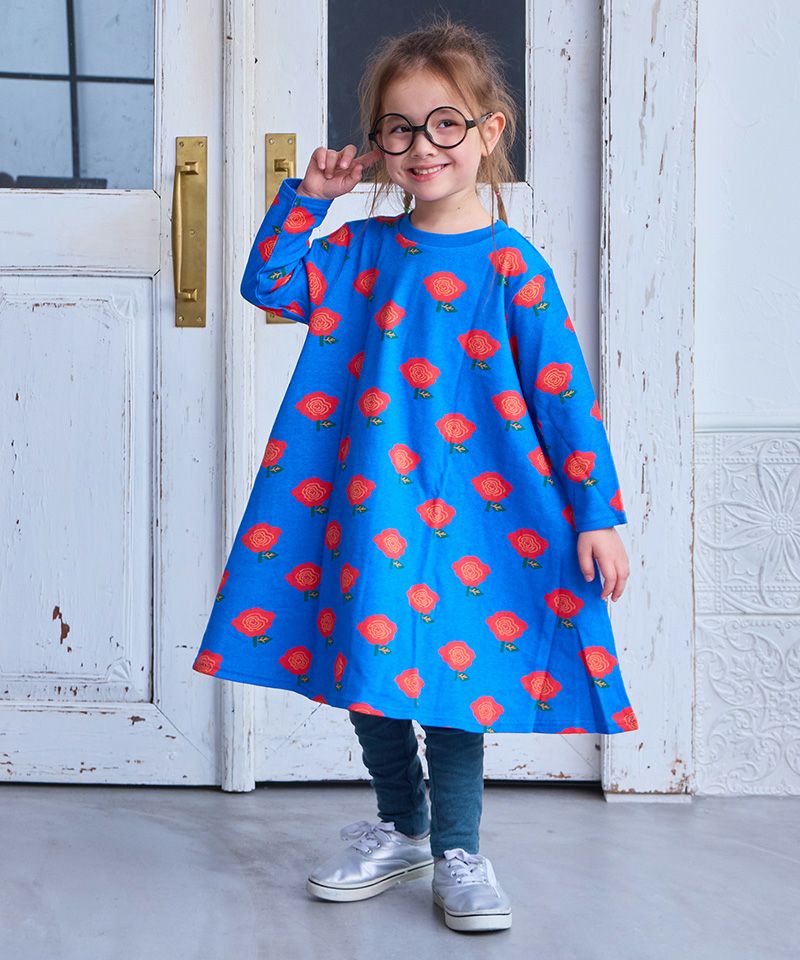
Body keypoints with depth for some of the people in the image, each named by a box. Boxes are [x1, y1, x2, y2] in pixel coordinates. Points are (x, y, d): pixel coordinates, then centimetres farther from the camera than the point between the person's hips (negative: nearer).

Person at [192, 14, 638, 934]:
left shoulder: (511, 266, -7)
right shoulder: (361, 250, 5)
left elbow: (564, 395, -7)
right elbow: (268, 281, 9)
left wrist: (597, 515, -8)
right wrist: (308, 195, 0)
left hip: (468, 512, -4)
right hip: (363, 508, 4)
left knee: (450, 675, 3)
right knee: (368, 670, 12)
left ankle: (456, 851, 21)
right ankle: (397, 829, 32)